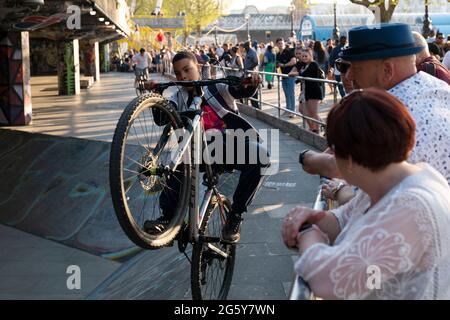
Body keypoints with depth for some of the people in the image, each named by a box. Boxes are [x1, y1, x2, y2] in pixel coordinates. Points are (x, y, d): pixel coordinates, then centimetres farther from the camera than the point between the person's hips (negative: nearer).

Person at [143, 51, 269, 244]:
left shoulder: (217, 88, 12)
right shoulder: (179, 98, 16)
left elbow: (242, 91, -5)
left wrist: (251, 85, -30)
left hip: (233, 144, -1)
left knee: (259, 156, -30)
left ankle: (235, 216, -19)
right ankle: (168, 217, -22)